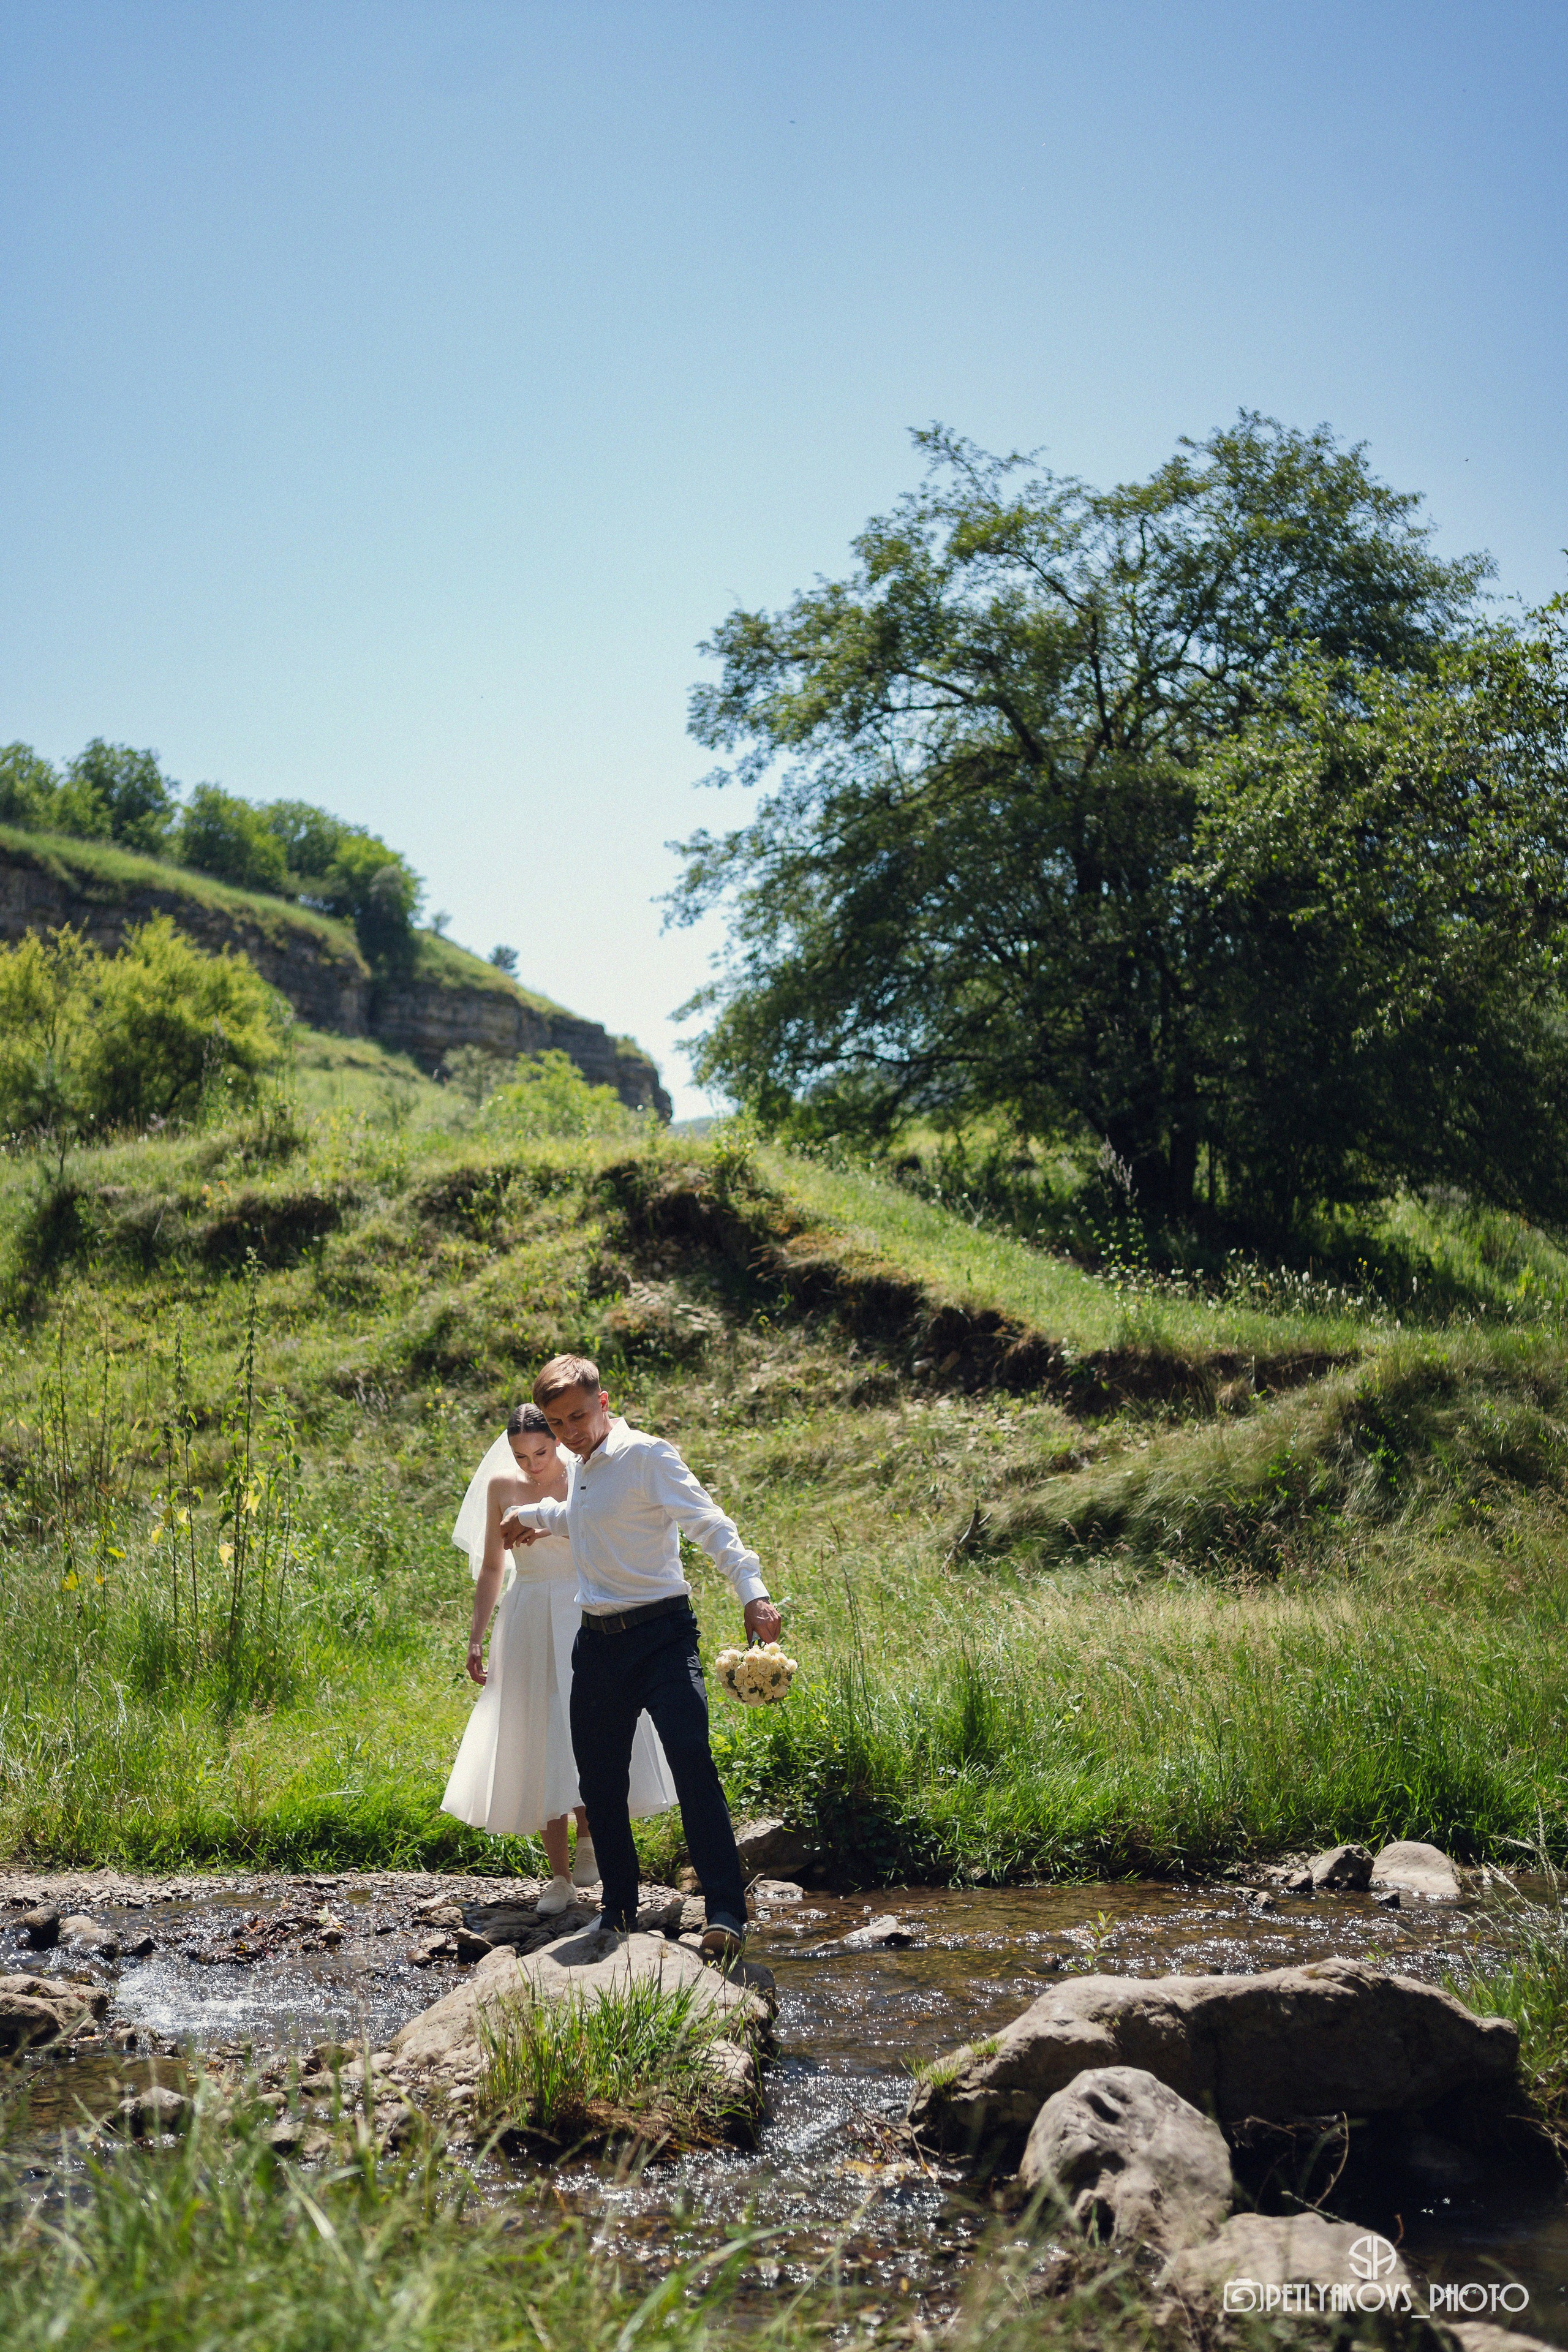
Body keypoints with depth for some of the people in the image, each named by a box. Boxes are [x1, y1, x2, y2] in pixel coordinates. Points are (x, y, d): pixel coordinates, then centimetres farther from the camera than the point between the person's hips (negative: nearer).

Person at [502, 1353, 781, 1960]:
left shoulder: (646, 1455, -10)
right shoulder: (583, 1467, 14)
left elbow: (708, 1523, -21)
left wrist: (752, 1591, -34)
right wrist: (532, 1513, 43)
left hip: (660, 1634, -8)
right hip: (597, 1641, 8)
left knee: (693, 1765, -19)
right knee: (600, 1781, 11)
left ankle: (725, 1915, -20)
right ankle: (619, 1911, 25)